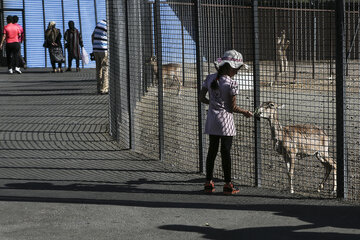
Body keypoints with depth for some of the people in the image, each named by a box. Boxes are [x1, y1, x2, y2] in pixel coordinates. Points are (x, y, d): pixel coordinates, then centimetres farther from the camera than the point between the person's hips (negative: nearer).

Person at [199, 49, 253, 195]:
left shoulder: (210, 78, 2)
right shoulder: (231, 84, -15)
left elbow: (202, 98, 7)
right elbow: (232, 107, -12)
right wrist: (245, 112, 4)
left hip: (211, 118, 5)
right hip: (225, 119, -5)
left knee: (212, 150, 13)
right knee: (226, 152, 1)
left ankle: (209, 183, 16)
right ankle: (228, 185, 6)